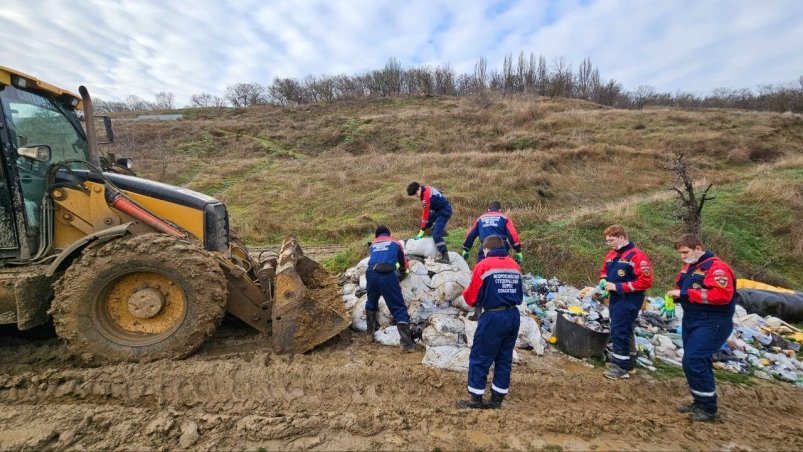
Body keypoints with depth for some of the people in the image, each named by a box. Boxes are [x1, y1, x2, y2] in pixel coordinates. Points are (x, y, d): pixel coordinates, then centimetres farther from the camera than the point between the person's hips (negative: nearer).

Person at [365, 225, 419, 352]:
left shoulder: (373, 244, 30)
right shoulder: (395, 243, 25)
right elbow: (404, 263, 35)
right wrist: (402, 271, 56)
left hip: (371, 274, 3)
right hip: (388, 275, -3)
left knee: (371, 303, 29)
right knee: (399, 308, 1)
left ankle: (370, 332, 40)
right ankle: (406, 343, -5)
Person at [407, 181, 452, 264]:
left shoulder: (426, 195, -26)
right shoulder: (426, 188, -1)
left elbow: (426, 212, -24)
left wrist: (422, 231, -18)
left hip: (444, 211, -10)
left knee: (436, 234, -17)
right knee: (428, 223, 24)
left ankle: (445, 257, -18)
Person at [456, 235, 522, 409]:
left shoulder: (483, 266, -9)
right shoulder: (515, 265, 8)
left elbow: (471, 298, -5)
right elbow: (519, 296, 17)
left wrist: (465, 292, 15)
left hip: (493, 317, -6)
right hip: (514, 316, 7)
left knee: (479, 358, 7)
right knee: (504, 359, 16)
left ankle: (476, 400, 16)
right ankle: (496, 400, 26)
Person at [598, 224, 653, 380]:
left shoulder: (637, 256, -18)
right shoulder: (612, 254, 8)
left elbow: (646, 281, -22)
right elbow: (604, 270, 23)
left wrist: (618, 286, -22)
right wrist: (603, 281, 0)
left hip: (629, 300, -9)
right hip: (615, 298, 9)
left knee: (619, 331, -6)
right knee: (624, 330, 18)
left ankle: (621, 367, 5)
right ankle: (628, 362, 31)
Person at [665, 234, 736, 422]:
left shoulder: (716, 267, -17)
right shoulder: (688, 267, 10)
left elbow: (722, 295, -28)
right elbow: (681, 286, 22)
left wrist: (685, 293, -28)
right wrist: (675, 294, -1)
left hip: (711, 323, -9)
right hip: (691, 321, 9)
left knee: (693, 362, -12)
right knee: (697, 362, 15)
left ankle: (709, 409, 4)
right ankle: (700, 403, 28)